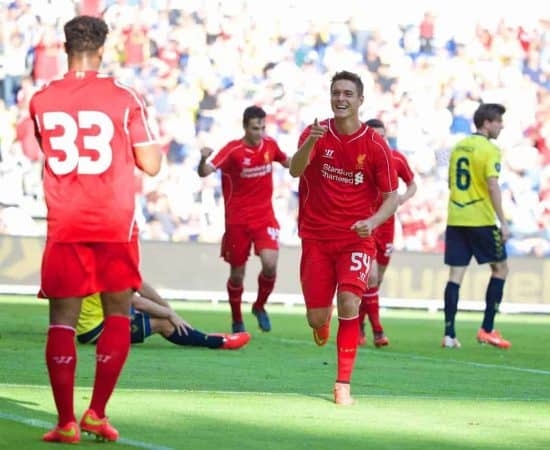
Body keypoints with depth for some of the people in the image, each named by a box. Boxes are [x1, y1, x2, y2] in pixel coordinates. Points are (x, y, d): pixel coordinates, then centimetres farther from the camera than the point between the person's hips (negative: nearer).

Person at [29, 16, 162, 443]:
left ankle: (66, 423, -1)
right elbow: (150, 165, -1)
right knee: (118, 314, 12)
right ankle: (96, 414, 5)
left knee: (62, 321, 3)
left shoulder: (41, 101, 2)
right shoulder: (124, 99, -6)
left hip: (64, 228, 1)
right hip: (115, 227, -1)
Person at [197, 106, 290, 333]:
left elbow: (286, 162, 21)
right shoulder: (233, 150, -13)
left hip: (264, 216, 2)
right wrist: (203, 160, -46)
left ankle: (260, 306, 9)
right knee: (237, 274, 6)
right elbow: (204, 172, -24)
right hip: (237, 220, -2)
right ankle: (237, 320, 29)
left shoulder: (270, 145, 0)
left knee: (270, 265, -19)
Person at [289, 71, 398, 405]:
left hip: (356, 239, -1)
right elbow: (296, 170, -22)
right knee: (317, 318, 2)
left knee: (348, 304, -22)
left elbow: (391, 197, -2)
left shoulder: (376, 145, -6)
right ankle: (323, 322, 43)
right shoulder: (316, 133, -4)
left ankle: (344, 384, -12)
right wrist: (310, 143, -42)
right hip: (317, 237, 1)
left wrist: (372, 222, -22)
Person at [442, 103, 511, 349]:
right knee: (500, 268, 9)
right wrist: (503, 222, -17)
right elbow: (492, 186, -18)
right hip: (481, 220, -6)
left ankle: (449, 334, -2)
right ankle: (487, 329, 4)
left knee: (456, 274, 4)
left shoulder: (459, 147, 13)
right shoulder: (489, 149, -10)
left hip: (455, 220, 6)